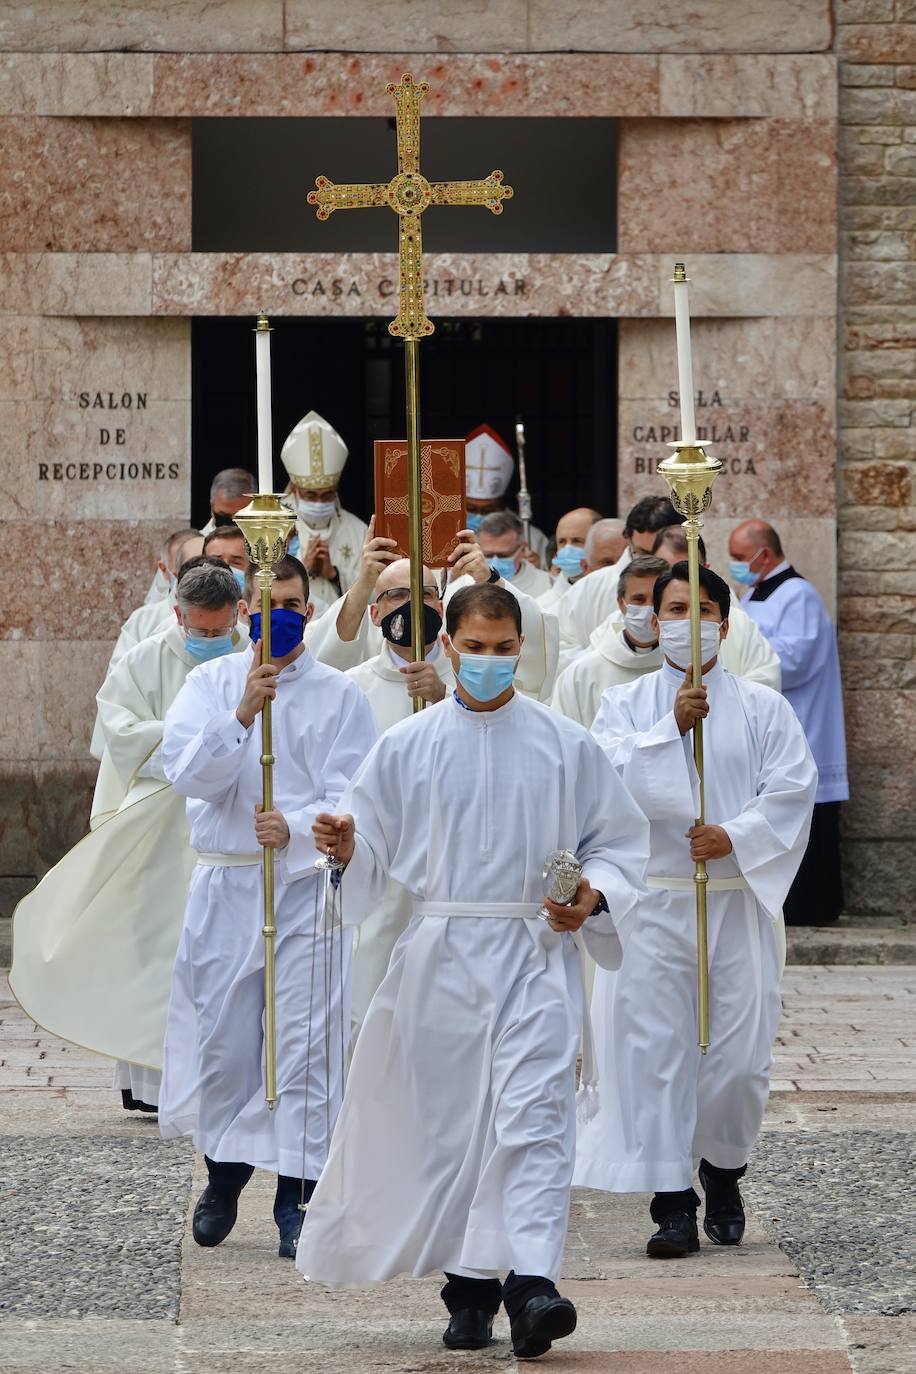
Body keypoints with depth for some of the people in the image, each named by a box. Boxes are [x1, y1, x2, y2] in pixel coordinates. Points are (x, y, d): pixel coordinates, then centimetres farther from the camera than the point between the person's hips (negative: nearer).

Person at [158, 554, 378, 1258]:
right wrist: (242, 715, -22)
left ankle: (296, 1191, 2)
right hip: (225, 882, 2)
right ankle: (225, 1168, 27)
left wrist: (295, 826, -24)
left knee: (306, 1037, -4)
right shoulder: (211, 684, 6)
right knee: (222, 1035, 7)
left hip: (307, 878, -2)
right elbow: (187, 771, -8)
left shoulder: (339, 695, 2)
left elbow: (350, 796, -6)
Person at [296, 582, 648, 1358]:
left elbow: (618, 841, 10)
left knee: (533, 1116, -15)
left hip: (534, 955, -2)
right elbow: (373, 845, 8)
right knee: (448, 1119, 5)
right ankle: (469, 1289, 16)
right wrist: (345, 849, -14)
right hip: (440, 956, 2)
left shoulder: (565, 746, 5)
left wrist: (593, 897, -8)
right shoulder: (407, 746, 6)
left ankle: (531, 1282, -24)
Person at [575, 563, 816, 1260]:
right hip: (652, 903, 0)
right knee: (654, 1046, -6)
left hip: (738, 900, 0)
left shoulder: (763, 707, 8)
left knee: (738, 1048, -1)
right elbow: (612, 777, -8)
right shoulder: (626, 705, 9)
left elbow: (793, 786, -2)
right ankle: (672, 1202, -4)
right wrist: (672, 727, -17)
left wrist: (736, 836, -15)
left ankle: (724, 1173, 25)